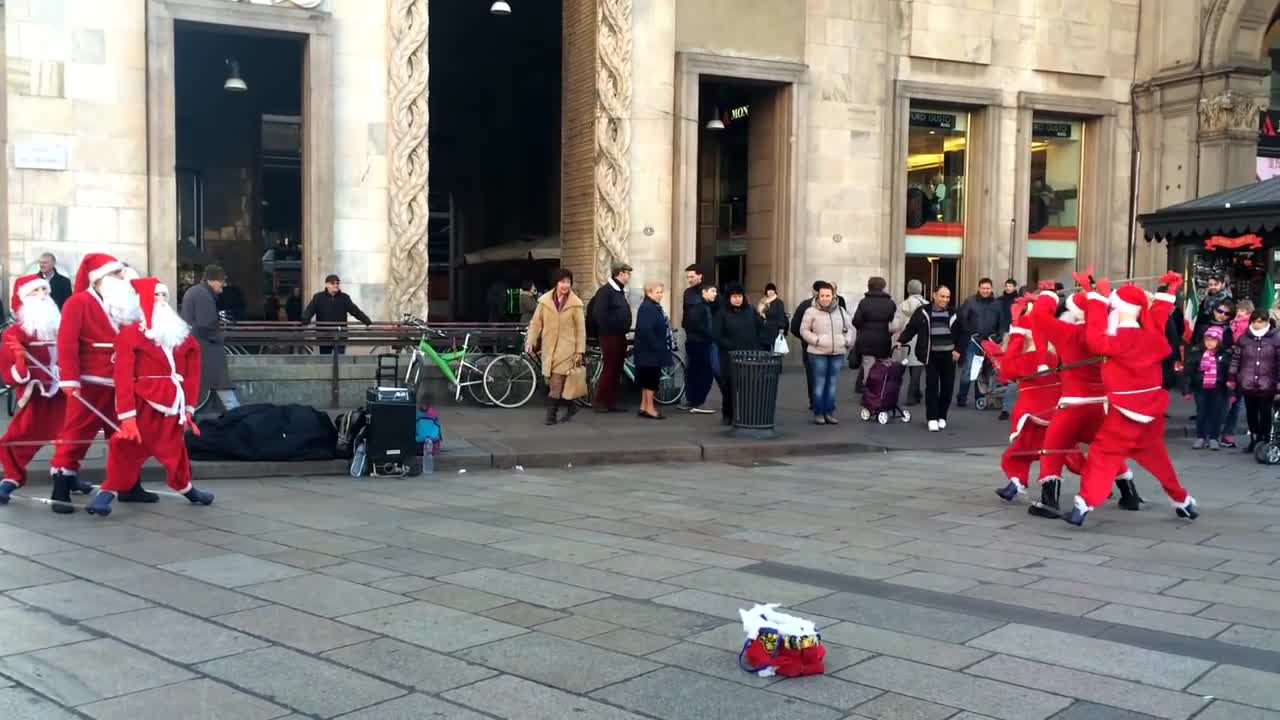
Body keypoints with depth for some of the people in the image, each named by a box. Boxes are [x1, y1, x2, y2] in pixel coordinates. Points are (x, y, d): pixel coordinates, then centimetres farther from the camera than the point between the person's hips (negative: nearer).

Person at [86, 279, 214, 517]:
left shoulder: (181, 334, 12)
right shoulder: (129, 334, -7)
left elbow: (192, 371, 13)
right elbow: (123, 377, -14)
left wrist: (188, 407, 6)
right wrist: (127, 415, -21)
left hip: (173, 406, 5)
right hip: (143, 404, -5)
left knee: (175, 448, 18)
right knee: (126, 446, -13)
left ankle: (186, 489, 36)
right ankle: (108, 492, -3)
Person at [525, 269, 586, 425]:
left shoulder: (575, 304, -4)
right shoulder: (544, 301, 2)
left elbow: (581, 329, -1)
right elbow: (536, 322, 6)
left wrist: (580, 351, -4)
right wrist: (531, 341, -4)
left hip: (566, 349, -3)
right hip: (549, 347, 3)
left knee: (556, 383, -10)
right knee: (552, 382, 8)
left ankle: (551, 415, -4)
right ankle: (571, 406, 27)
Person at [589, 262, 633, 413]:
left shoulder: (620, 291, 17)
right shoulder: (605, 290, -13)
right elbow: (598, 313, -20)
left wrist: (624, 329, 12)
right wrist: (605, 330, -15)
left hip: (620, 336, 9)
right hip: (610, 336, -9)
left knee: (617, 371, 10)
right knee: (609, 369, -7)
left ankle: (611, 402, 15)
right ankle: (599, 401, 0)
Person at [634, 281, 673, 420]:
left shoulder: (655, 307, 14)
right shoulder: (647, 308, -17)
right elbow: (645, 330, -25)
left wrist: (663, 345, 10)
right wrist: (655, 346, -22)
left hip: (655, 350, 10)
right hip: (650, 350, -10)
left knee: (648, 379, 13)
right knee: (651, 378, -5)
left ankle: (644, 406, 18)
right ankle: (650, 408, -1)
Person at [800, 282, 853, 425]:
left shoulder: (840, 311, 10)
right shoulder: (811, 311, -2)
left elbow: (849, 328, 20)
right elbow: (804, 330, 1)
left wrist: (847, 341, 5)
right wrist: (816, 340, -10)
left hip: (838, 353, 4)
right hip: (818, 353, -4)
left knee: (833, 384, 6)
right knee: (819, 383, -4)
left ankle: (829, 413, 13)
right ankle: (818, 414, 4)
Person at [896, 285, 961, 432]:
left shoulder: (953, 313, 5)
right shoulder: (923, 312, 0)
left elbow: (960, 334, 8)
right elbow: (911, 328, -2)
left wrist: (958, 350, -1)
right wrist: (901, 341, -13)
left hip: (948, 355, 2)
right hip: (931, 355, -2)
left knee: (947, 386, 5)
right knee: (932, 386, -6)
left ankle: (942, 417, 19)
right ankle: (932, 418, -3)